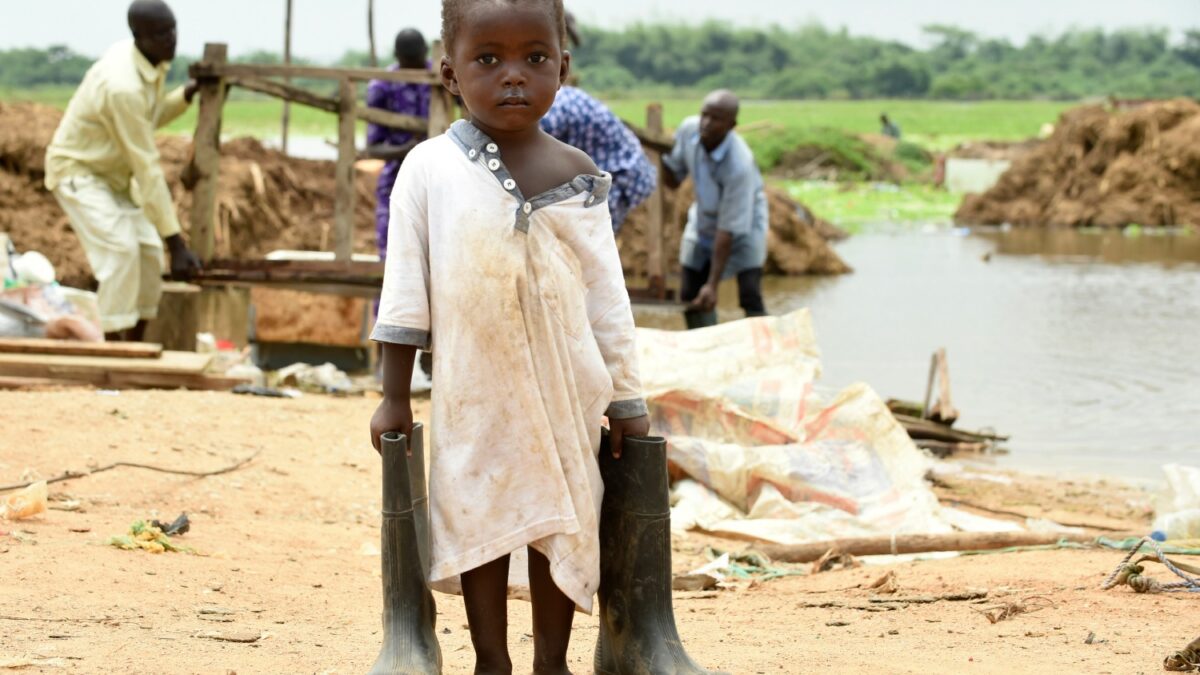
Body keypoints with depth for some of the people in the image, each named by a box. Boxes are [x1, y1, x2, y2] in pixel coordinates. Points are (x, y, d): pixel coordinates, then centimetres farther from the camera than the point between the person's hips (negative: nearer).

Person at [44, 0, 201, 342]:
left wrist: (187, 95, -4)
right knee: (120, 249, -24)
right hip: (78, 171, -9)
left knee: (149, 252, 0)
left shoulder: (152, 64, -6)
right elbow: (147, 168, -32)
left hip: (111, 174, 9)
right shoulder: (124, 87, -34)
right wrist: (176, 242, -30)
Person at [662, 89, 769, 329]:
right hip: (703, 219, 6)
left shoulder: (739, 165, -37)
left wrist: (713, 284, -31)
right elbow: (673, 179, -1)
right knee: (689, 295, 2)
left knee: (750, 296, -17)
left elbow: (729, 230, -32)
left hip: (744, 225, -6)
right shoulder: (688, 130, -20)